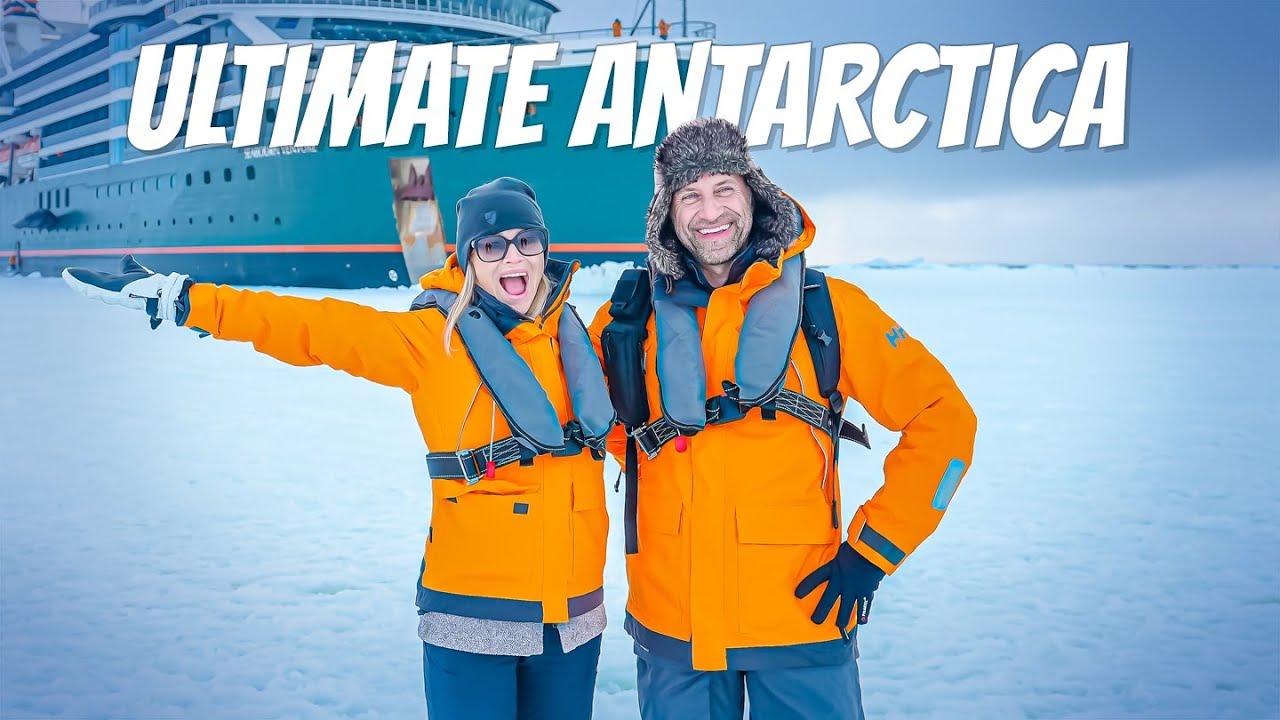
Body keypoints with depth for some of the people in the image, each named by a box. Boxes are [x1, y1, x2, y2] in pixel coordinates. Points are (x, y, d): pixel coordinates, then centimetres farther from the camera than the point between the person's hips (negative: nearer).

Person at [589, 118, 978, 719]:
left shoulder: (824, 306, -3)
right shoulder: (630, 317, 2)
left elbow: (943, 419, -1)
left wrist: (873, 549, -5)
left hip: (803, 617, -1)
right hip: (671, 623, 2)